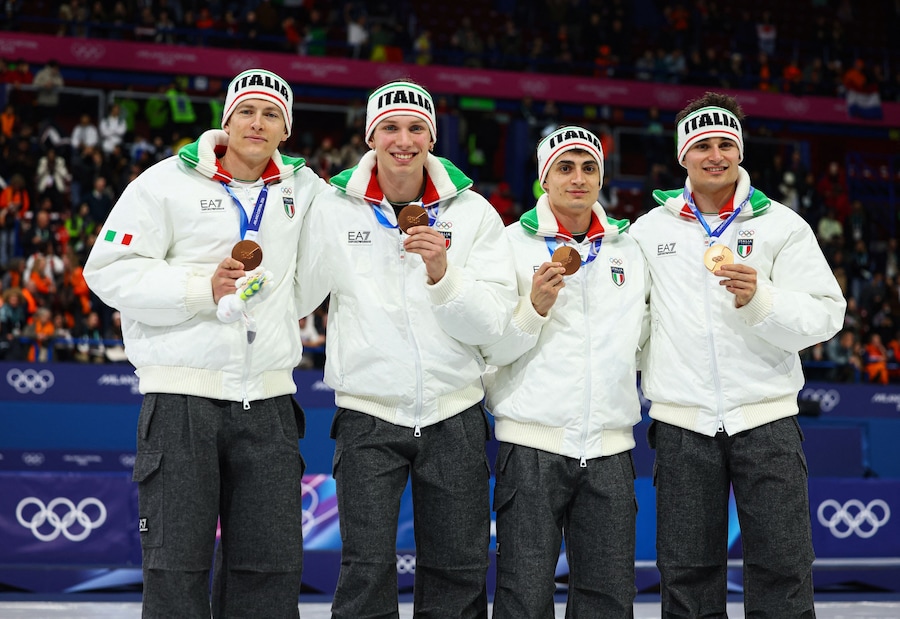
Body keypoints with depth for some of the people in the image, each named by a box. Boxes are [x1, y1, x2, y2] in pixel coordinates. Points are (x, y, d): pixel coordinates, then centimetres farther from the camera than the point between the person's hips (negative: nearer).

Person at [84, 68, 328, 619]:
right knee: (177, 565, -2)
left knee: (271, 570, 6)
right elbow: (109, 271, -6)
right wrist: (202, 289, -14)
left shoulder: (300, 186, 12)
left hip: (268, 402, 4)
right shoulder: (168, 182, -1)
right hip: (184, 393, -4)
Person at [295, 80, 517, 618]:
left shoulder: (473, 212, 1)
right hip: (368, 415, -1)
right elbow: (296, 300, 10)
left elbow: (493, 323, -7)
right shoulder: (334, 210, 1)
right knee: (367, 572, -8)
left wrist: (442, 274, -20)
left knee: (458, 574, 7)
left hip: (455, 415, 1)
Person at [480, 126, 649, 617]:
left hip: (609, 447, 4)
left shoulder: (629, 248, 15)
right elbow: (492, 348, -3)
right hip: (532, 443, -4)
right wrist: (534, 307, -17)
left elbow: (644, 333, 25)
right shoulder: (514, 242, 2)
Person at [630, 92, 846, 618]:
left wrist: (759, 298, -19)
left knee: (783, 573, 0)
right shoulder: (650, 230, 9)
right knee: (688, 574, 7)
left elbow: (825, 316, -4)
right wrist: (650, 376, 6)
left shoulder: (782, 225, 3)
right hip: (681, 422, 2)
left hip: (766, 418, -1)